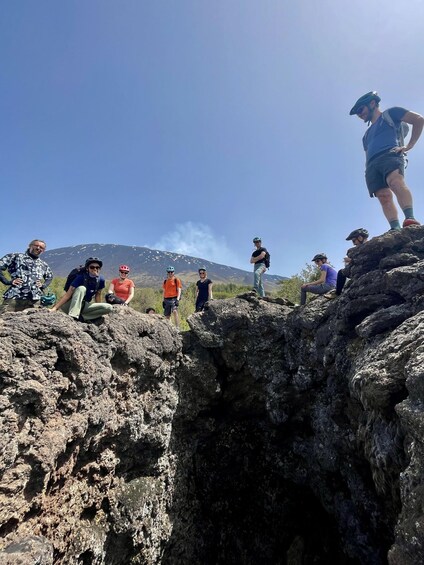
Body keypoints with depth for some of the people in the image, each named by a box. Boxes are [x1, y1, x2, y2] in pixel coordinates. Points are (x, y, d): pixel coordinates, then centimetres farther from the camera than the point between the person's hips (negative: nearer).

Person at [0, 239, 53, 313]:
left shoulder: (43, 265, 23)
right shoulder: (15, 256, 12)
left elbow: (50, 276, 37)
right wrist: (7, 281, -4)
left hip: (34, 299, 3)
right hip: (14, 296, -3)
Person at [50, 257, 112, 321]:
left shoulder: (101, 280, -7)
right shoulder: (81, 277, -19)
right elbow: (68, 294, -22)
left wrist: (99, 309, 11)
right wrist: (54, 308, -30)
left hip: (84, 306, 4)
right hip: (71, 305, -4)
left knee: (109, 308, -18)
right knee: (81, 288, -32)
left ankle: (81, 317, -21)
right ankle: (72, 316, -41)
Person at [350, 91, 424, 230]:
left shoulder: (390, 113, 22)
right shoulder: (367, 135, 39)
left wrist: (409, 145, 1)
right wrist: (368, 170, 14)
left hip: (390, 155, -5)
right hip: (372, 164, 6)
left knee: (395, 182, -34)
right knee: (384, 197, -18)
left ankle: (411, 219, -52)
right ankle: (396, 230, -33)